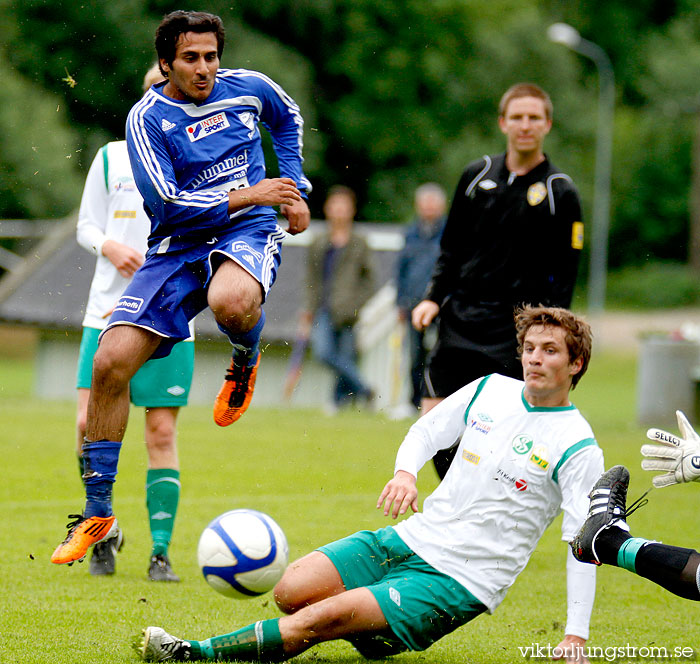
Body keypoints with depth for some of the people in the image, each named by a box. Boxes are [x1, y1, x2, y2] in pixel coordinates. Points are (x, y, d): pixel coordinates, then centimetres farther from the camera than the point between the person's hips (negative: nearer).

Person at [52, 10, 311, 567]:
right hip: (177, 248, 1)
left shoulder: (249, 88, 3)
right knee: (111, 362, -13)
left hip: (247, 233, -1)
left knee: (230, 302, -40)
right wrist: (245, 195, -17)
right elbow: (168, 204, -15)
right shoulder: (147, 118, -7)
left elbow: (289, 119, 27)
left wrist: (293, 185, 17)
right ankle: (98, 513, 1)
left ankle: (246, 361, 2)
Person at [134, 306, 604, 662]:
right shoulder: (490, 390, 7)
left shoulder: (578, 447, -11)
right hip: (412, 539, 7)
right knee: (291, 592, -10)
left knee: (318, 619, -21)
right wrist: (405, 472, -5)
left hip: (460, 583, -7)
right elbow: (425, 432, 20)